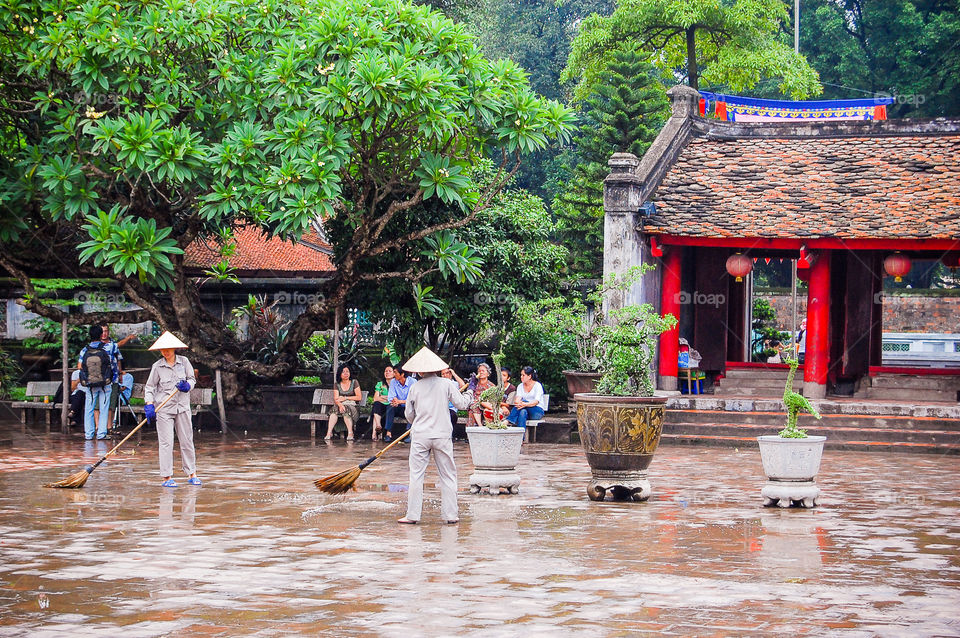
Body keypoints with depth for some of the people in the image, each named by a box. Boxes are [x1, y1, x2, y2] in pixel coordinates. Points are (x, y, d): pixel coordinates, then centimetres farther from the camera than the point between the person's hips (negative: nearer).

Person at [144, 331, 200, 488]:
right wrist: (149, 405, -10)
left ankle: (192, 474, 15)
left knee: (187, 441, 6)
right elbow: (149, 387, 2)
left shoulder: (183, 361, 4)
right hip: (163, 408, -2)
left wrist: (187, 386, -12)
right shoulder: (157, 366, -1)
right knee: (166, 443, -4)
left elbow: (192, 379, 11)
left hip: (182, 406, 2)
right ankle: (167, 477, 0)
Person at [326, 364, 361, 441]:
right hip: (341, 406, 2)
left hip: (352, 405, -2)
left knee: (346, 411, -37)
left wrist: (345, 398, -6)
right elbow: (336, 399, -3)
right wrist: (340, 404, -25)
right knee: (334, 409, -32)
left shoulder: (354, 382, 6)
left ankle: (350, 433, -41)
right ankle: (329, 433, -42)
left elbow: (358, 397, 0)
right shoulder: (337, 385, 11)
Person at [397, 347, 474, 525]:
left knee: (416, 475, 3)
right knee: (448, 475, 8)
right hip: (442, 435, 0)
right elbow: (461, 404, 1)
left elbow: (409, 413, 11)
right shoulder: (446, 384, -2)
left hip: (420, 436, 0)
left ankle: (412, 515, 1)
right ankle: (450, 514, 7)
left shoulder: (415, 388, 2)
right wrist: (469, 393, 22)